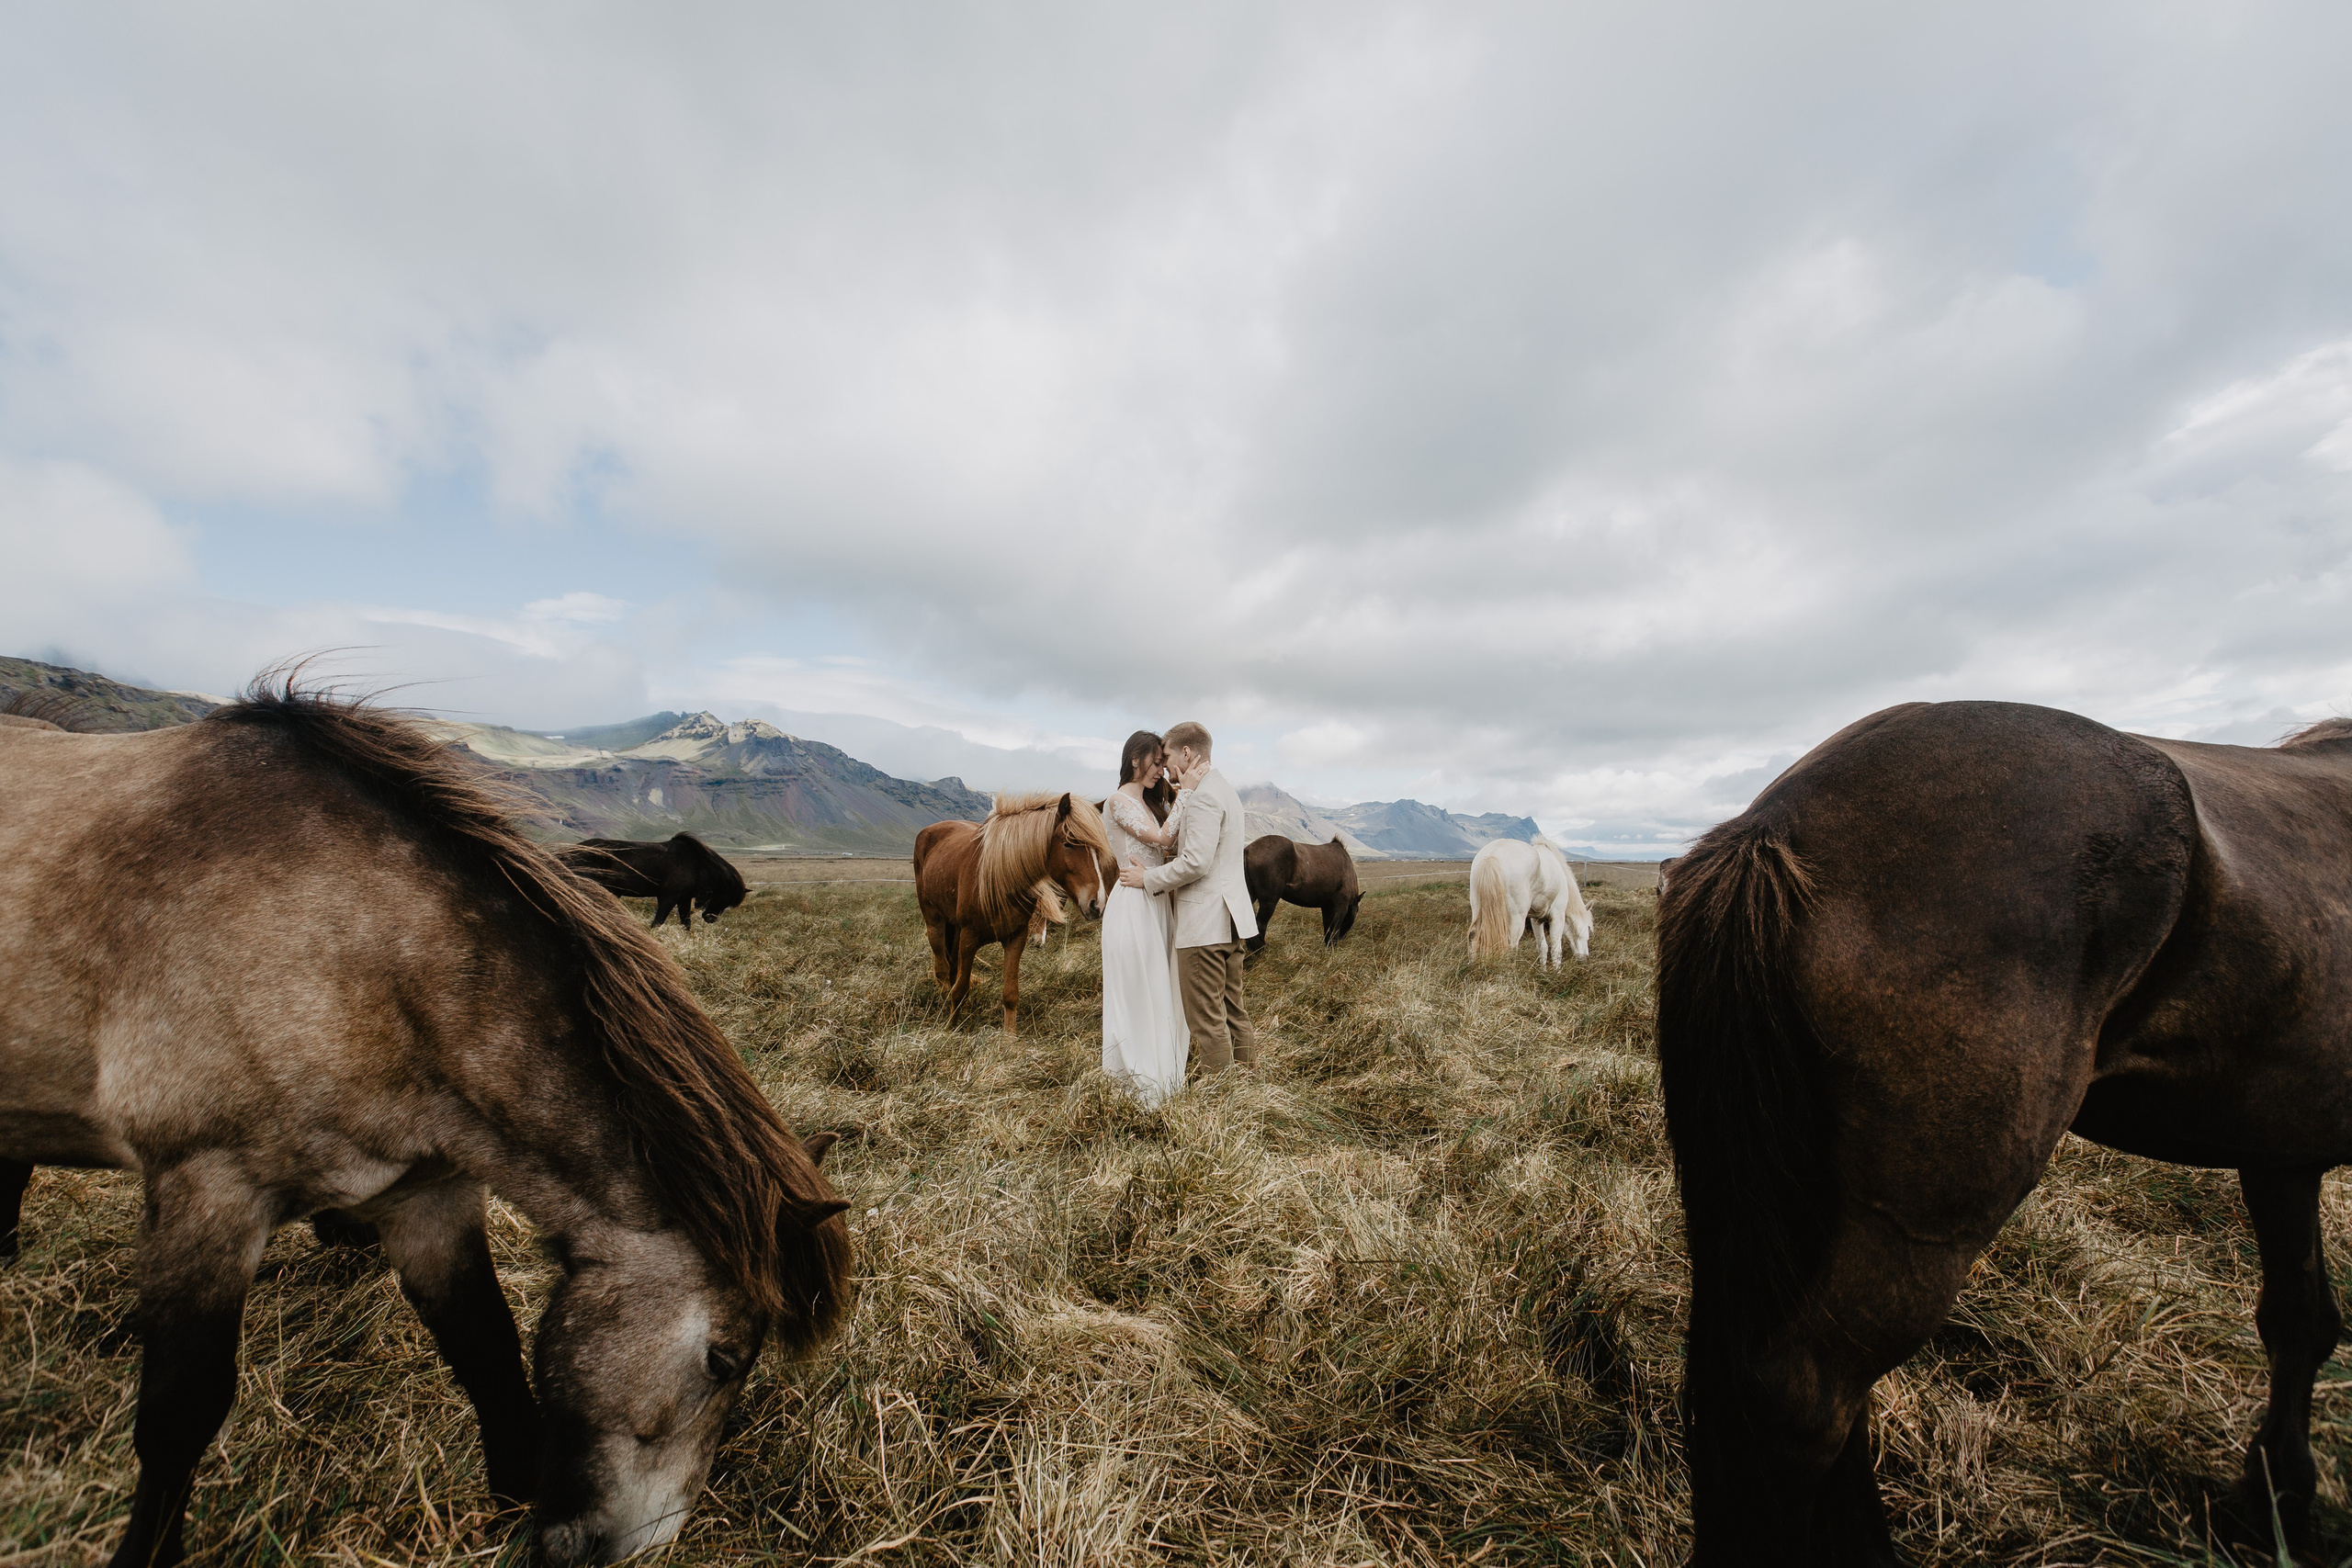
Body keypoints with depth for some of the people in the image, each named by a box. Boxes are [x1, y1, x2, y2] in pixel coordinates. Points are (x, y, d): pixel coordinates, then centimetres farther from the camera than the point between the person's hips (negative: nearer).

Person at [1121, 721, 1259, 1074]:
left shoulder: (1202, 797, -17)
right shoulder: (1226, 790, 16)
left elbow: (1196, 863, -23)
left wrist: (1147, 878, -10)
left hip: (1204, 923, -11)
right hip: (1231, 917, 11)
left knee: (1206, 1019, 0)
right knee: (1233, 1011, 18)